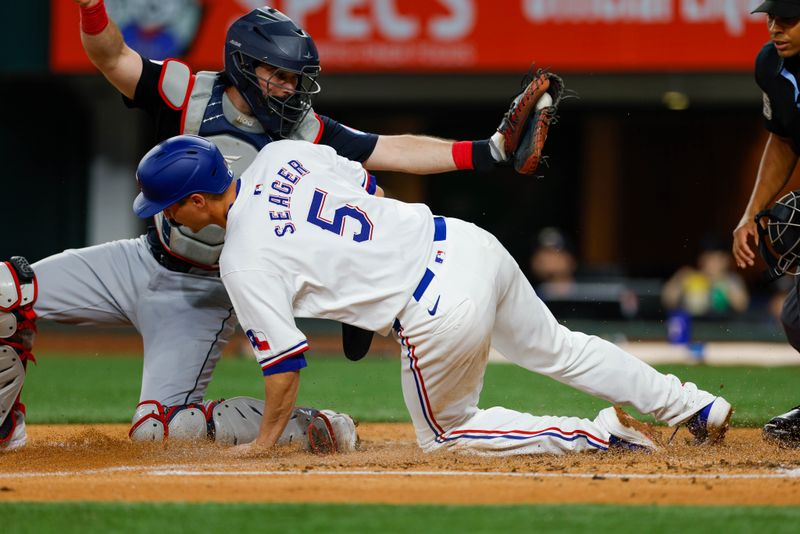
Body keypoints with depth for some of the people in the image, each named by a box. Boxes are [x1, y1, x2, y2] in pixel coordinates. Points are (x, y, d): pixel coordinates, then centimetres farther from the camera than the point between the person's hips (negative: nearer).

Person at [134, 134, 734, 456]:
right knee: (555, 347, 30)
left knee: (443, 433, 16)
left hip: (442, 314, -8)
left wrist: (262, 446, 5)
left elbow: (284, 365, -9)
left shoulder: (245, 264, -13)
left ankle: (602, 433, 7)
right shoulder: (280, 154, 6)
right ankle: (695, 406, 34)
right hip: (470, 243, 8)